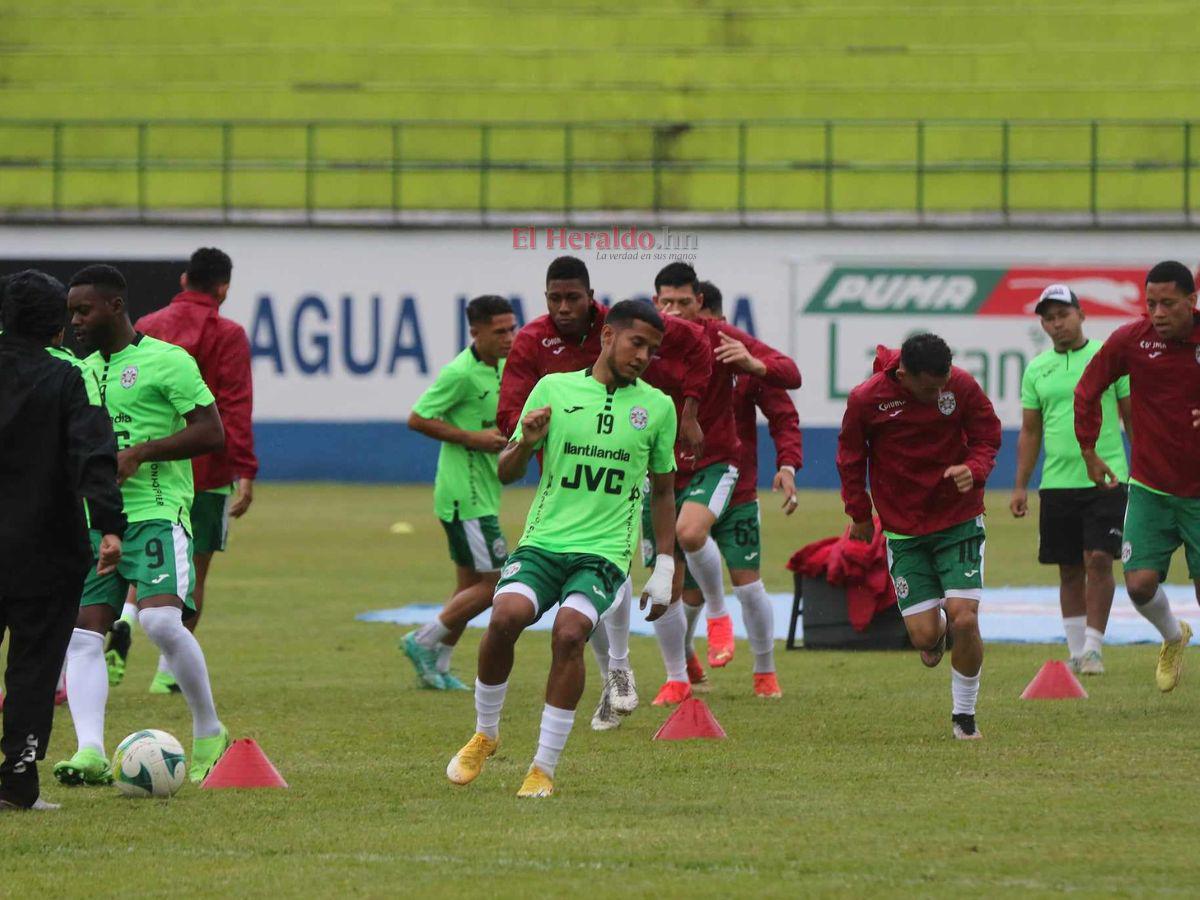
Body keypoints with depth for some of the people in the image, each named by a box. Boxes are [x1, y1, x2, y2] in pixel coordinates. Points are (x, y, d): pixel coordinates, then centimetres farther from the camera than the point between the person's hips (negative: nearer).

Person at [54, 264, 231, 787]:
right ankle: (90, 751, -14)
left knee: (161, 621, -23)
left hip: (156, 513, -7)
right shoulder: (81, 372, 19)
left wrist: (138, 453, -16)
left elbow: (211, 432, -9)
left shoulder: (166, 361, -3)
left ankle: (209, 734, -5)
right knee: (82, 632, -8)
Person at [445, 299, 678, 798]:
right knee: (506, 616, -26)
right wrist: (526, 443, -11)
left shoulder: (657, 407, 7)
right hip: (543, 540, 1)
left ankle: (544, 767, -15)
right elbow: (506, 473, 11)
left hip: (604, 552, 0)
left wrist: (664, 569, 14)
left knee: (569, 632, -26)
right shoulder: (554, 389, 6)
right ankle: (485, 734, 0)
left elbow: (662, 490, 18)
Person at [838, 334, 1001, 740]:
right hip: (903, 529, 0)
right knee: (924, 635, -6)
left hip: (959, 521, 0)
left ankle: (964, 714, 9)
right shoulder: (866, 399, -14)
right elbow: (850, 456, 2)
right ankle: (936, 631, 35)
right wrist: (859, 514, 7)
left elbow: (987, 436, 1)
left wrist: (973, 469, -20)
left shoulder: (963, 386, -13)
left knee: (964, 619, -13)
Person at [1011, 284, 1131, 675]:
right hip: (1057, 482, 3)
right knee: (1069, 570, 6)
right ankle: (1076, 652, 13)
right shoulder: (1036, 370, 10)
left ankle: (1093, 647, -8)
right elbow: (1030, 431, 15)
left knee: (1099, 559, -12)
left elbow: (1132, 416, 5)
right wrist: (1021, 487, 10)